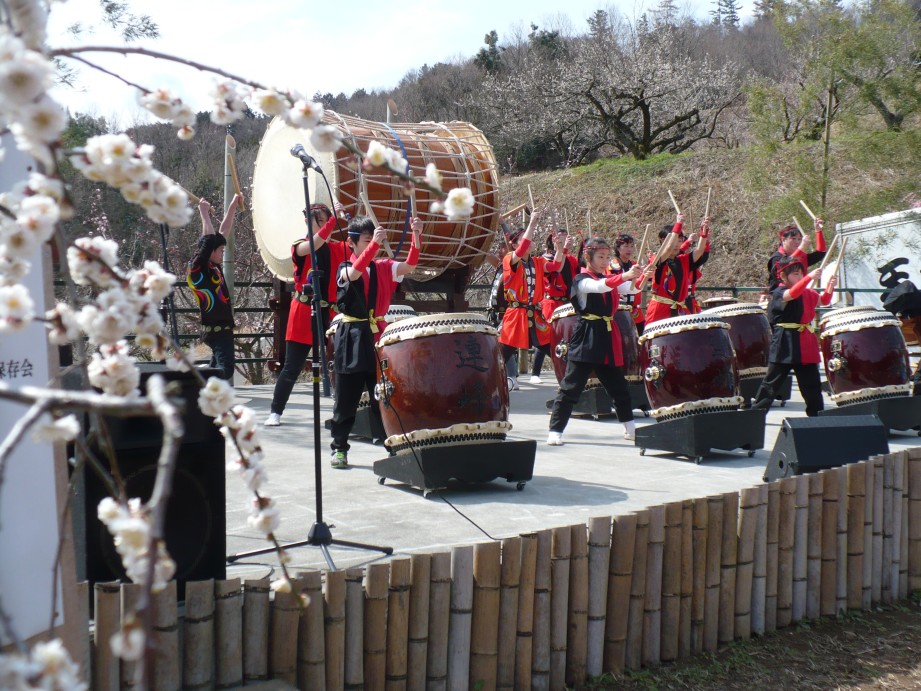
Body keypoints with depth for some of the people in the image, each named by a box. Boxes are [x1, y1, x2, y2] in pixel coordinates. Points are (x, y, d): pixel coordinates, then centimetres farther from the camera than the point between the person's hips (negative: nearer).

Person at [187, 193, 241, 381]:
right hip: (216, 329, -10)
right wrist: (204, 213, -11)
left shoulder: (213, 266, 11)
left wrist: (233, 207, 19)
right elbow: (208, 239, -20)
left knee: (217, 370, 17)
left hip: (222, 328, 10)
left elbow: (224, 232, 17)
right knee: (224, 370, -21)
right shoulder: (197, 268, -11)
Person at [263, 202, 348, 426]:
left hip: (328, 313, 3)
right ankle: (275, 412, 12)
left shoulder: (336, 248, 9)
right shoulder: (299, 247, -3)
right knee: (292, 368, 1)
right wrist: (334, 218, -31)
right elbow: (314, 245, -25)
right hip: (304, 313, -3)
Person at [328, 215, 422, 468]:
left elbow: (409, 265, -8)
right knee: (346, 400, 4)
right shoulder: (344, 269, -3)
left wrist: (416, 236, -24)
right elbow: (355, 272, -26)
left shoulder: (384, 268, 8)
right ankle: (339, 448, 14)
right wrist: (375, 244, -38)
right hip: (352, 339, -3)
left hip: (378, 337, 3)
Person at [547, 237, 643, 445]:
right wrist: (624, 276, -39)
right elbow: (599, 286, -27)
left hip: (608, 337, 7)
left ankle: (630, 428, 30)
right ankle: (555, 431, -5)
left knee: (618, 386, 16)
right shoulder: (582, 280, -7)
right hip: (586, 340, -7)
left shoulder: (609, 279, 15)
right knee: (571, 387, -7)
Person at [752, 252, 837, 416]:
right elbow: (792, 294, -30)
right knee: (772, 382, 0)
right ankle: (756, 411, 8)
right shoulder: (779, 293, -11)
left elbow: (824, 301, 12)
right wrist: (810, 277, -39)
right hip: (785, 344, -6)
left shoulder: (808, 293, 11)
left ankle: (817, 415, 19)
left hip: (806, 344, 6)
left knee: (811, 383, 11)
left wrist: (830, 287, -7)